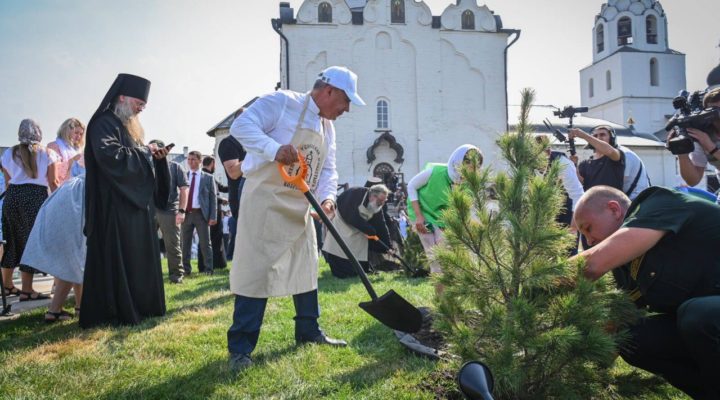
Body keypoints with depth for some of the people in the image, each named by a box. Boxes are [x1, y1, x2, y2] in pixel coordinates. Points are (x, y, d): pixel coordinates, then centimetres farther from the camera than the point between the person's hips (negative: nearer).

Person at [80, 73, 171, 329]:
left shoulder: (128, 126, 20)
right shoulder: (104, 123, -9)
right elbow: (110, 156, -25)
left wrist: (155, 157, 3)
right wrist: (144, 152, -14)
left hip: (136, 202, 10)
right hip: (115, 204, -10)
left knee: (139, 257, 11)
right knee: (118, 258, -6)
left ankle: (139, 306, 18)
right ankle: (115, 311, 1)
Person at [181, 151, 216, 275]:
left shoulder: (208, 178, 5)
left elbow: (213, 198, 2)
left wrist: (213, 216, -7)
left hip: (201, 214, -2)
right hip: (186, 213, 3)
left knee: (205, 243, 1)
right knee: (185, 243, 8)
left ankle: (208, 269, 8)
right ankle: (186, 269, 17)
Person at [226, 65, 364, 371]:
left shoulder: (328, 127, 14)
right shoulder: (282, 102, -10)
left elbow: (327, 169, 12)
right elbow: (242, 125, -19)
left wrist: (327, 197, -8)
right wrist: (275, 149, -35)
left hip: (300, 206, 8)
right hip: (265, 200, -8)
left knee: (306, 267, 13)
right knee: (255, 269, -8)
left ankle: (308, 332, 29)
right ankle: (240, 348, 2)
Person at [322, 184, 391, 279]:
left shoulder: (377, 207, -6)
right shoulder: (356, 193, -27)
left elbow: (381, 226, -4)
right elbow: (351, 216, -33)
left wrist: (387, 247, -8)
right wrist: (369, 230, -27)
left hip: (358, 230, 6)